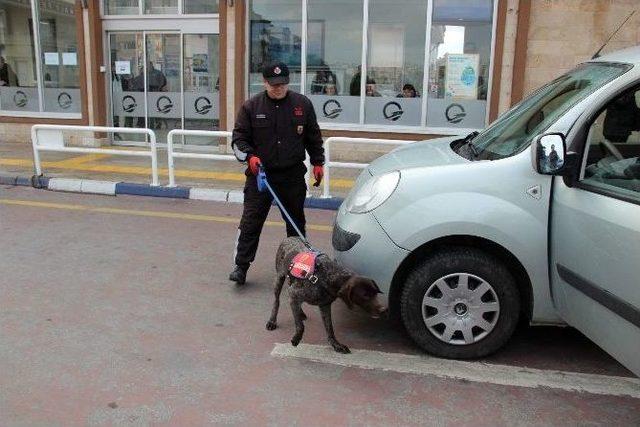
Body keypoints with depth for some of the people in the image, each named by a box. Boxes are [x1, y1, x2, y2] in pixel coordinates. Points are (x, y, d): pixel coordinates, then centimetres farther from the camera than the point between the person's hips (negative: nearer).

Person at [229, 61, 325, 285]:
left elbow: (313, 136, 12)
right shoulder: (251, 106, -1)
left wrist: (318, 162, 9)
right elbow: (238, 138, 2)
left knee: (296, 221, 13)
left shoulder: (302, 104, 3)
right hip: (260, 174, -1)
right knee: (251, 221, -4)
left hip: (293, 175, 2)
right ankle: (241, 265, 3)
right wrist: (249, 156, -16)